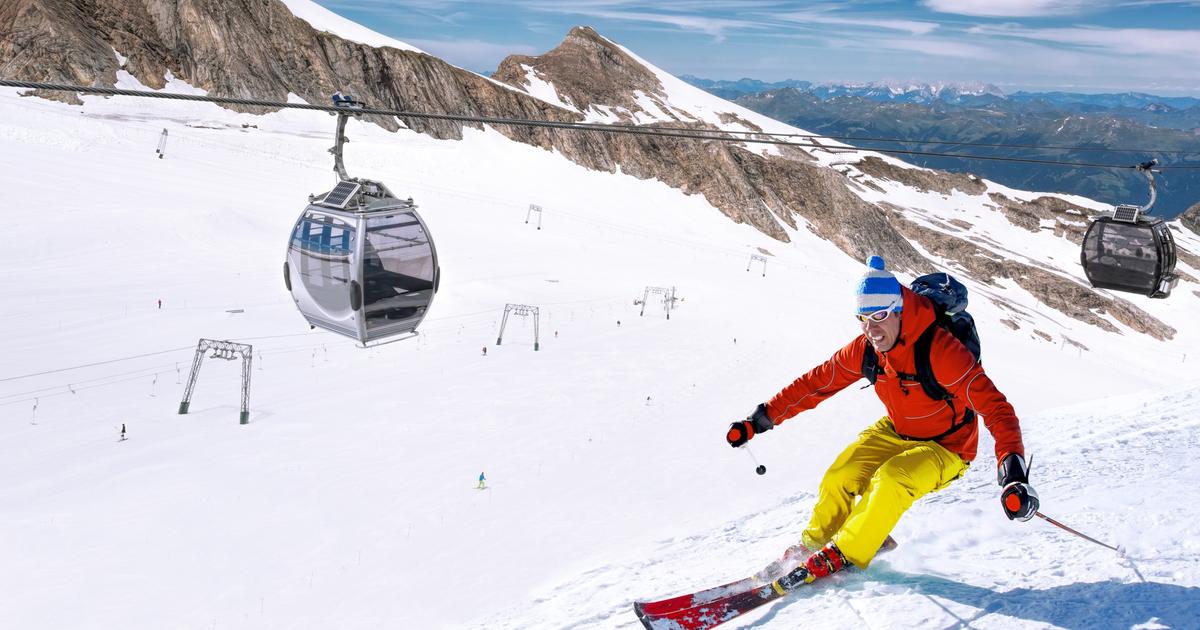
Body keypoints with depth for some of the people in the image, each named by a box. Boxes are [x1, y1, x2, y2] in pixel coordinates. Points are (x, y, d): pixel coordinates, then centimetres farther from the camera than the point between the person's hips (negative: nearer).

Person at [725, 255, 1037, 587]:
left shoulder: (940, 350, -32)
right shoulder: (865, 348, -13)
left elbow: (994, 407, -35)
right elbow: (816, 382, -4)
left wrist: (1013, 470, -48)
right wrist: (761, 419, -7)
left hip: (945, 448, -5)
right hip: (895, 433, 6)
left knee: (891, 480, -30)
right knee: (839, 477, -11)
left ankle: (843, 556, -14)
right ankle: (815, 542, 14)